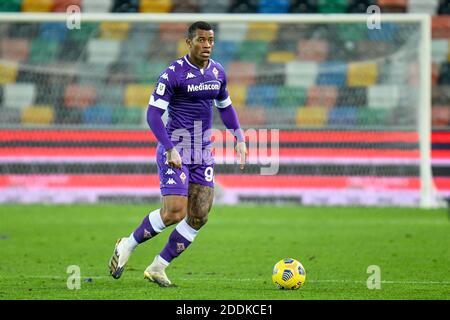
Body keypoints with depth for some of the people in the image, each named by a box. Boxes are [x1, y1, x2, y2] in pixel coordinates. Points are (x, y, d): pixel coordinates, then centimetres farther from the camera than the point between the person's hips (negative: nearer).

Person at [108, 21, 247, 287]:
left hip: (203, 152, 7)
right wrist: (170, 149, -24)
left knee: (199, 216, -2)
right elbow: (153, 114, -16)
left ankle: (158, 268, 9)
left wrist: (239, 138, 11)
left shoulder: (218, 72, 7)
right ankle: (128, 245, 7)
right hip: (175, 150, -7)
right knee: (174, 212, -16)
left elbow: (225, 107, 23)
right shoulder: (174, 73, -13)